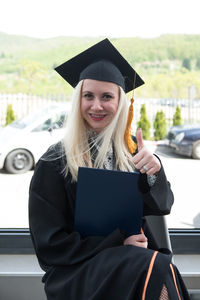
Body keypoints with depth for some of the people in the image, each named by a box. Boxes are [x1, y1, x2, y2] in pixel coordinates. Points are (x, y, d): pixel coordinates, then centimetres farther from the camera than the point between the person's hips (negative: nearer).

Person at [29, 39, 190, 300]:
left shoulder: (131, 150, 6)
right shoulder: (54, 163, -6)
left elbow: (162, 206, 3)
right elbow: (50, 244, -5)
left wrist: (154, 172, -18)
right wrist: (118, 241, -14)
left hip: (130, 258, 4)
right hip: (76, 268, -4)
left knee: (162, 268, -28)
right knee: (157, 267, -30)